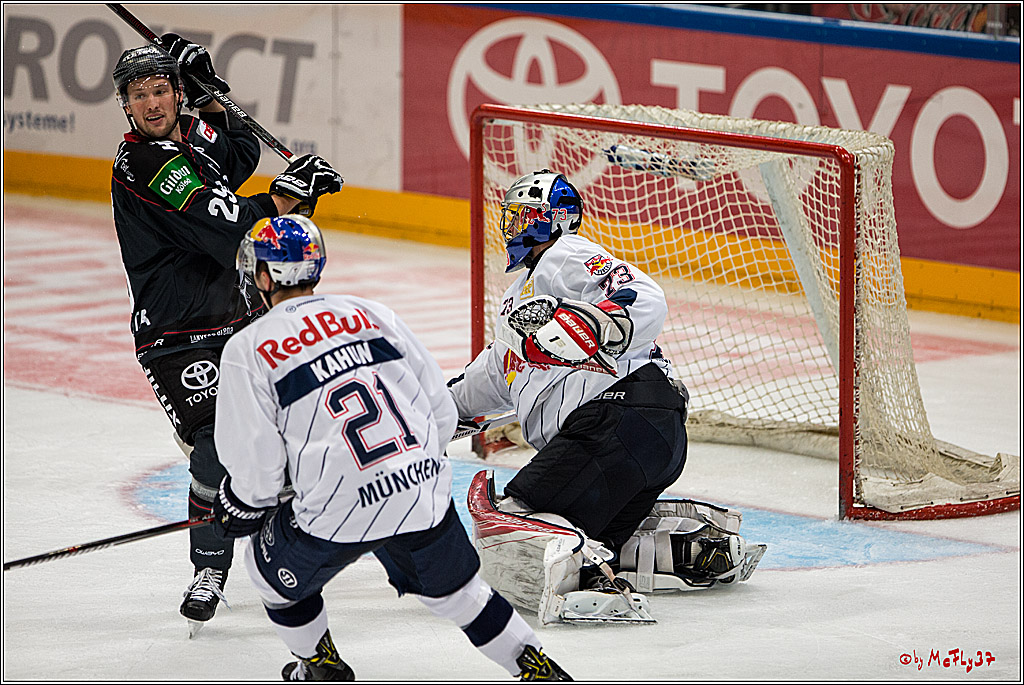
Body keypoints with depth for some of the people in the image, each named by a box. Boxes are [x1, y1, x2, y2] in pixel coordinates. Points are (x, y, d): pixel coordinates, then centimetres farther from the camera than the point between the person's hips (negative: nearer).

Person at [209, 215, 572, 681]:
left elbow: (256, 464, -3)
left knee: (268, 560, 25)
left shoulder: (248, 350, 0)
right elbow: (442, 412, 14)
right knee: (451, 586, 27)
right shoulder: (372, 315, 13)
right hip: (425, 496, 4)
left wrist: (239, 508, 17)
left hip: (337, 516, -4)